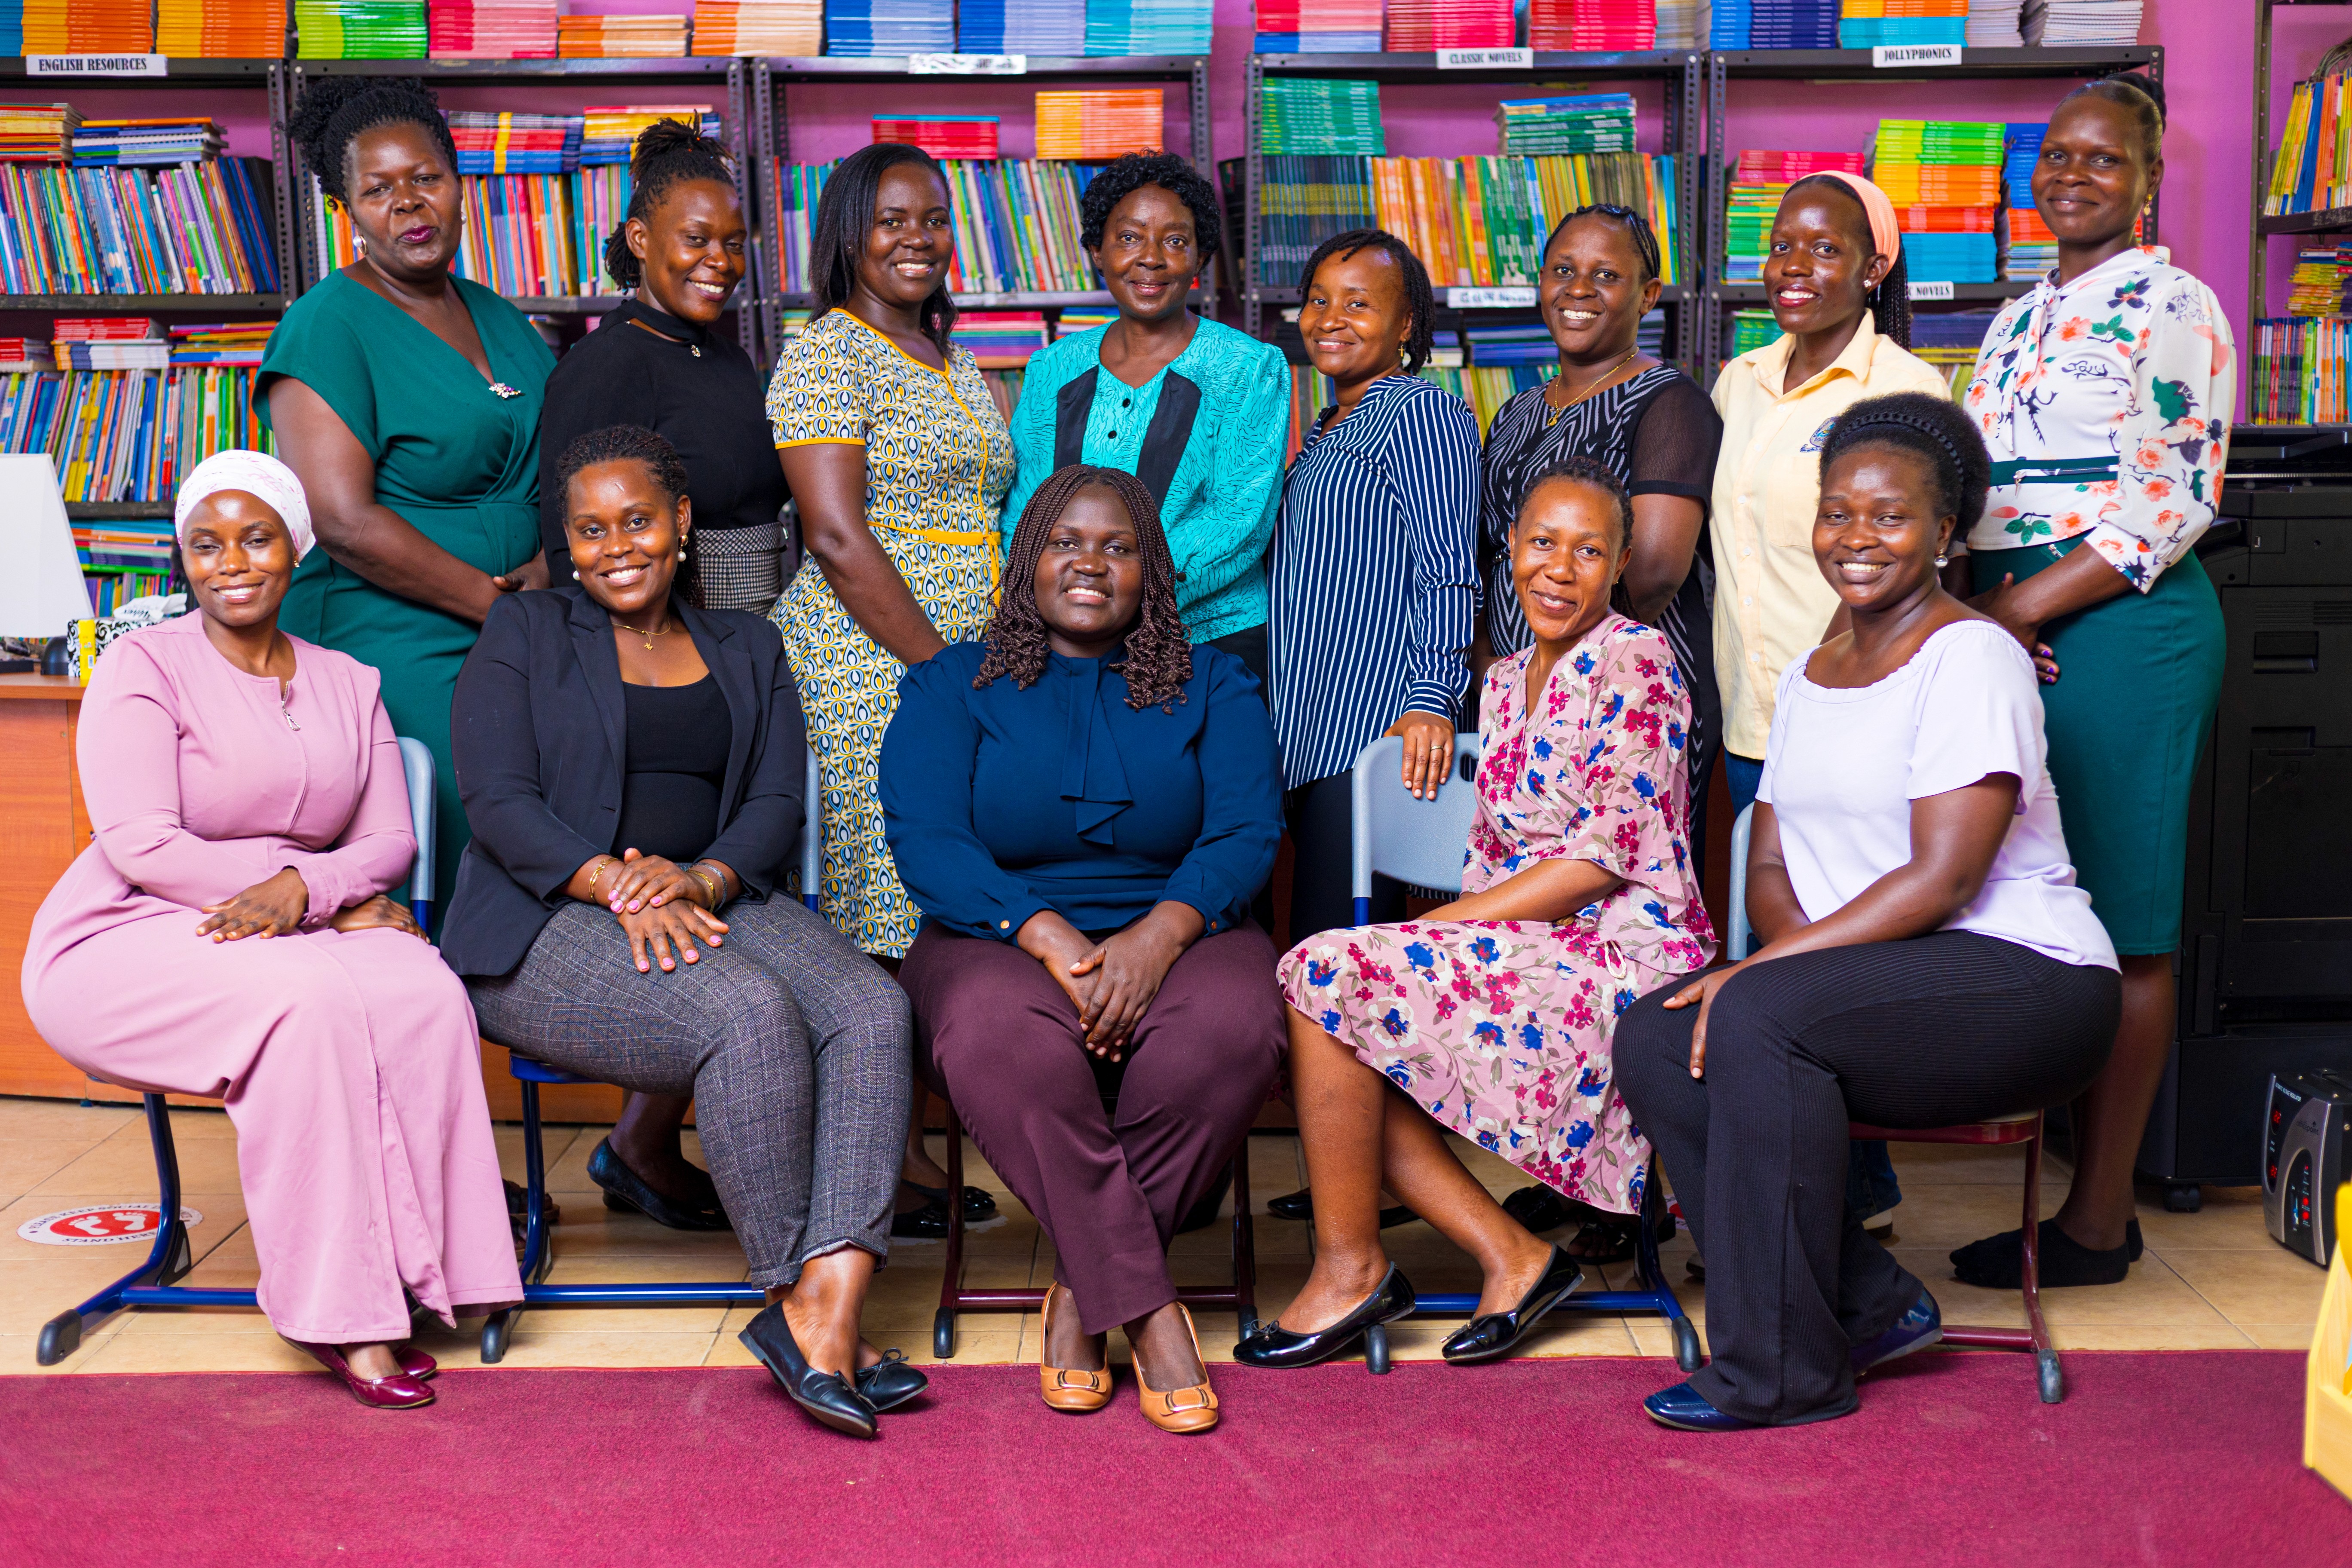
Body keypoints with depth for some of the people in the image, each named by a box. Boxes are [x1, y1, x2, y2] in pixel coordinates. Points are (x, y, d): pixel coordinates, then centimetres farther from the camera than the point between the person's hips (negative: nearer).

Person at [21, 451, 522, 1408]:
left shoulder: (348, 683, 14)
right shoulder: (143, 666, -2)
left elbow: (391, 841, 6)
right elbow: (141, 846, -13)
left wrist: (300, 889, -18)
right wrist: (343, 900, -16)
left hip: (301, 935, 4)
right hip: (124, 946, -4)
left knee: (429, 994, -28)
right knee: (312, 998, -35)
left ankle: (391, 1281, -22)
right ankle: (331, 1308, -26)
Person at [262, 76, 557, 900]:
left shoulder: (499, 319, 16)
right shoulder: (327, 326, -6)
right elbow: (345, 523, -15)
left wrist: (552, 568, -3)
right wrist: (497, 604, -13)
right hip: (388, 647, -6)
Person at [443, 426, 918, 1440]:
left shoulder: (747, 650, 19)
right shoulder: (524, 635, 9)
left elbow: (777, 807, 8)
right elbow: (499, 803, -4)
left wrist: (700, 877, -15)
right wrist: (619, 887, -21)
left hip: (717, 901, 4)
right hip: (552, 925, -4)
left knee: (874, 1011, -27)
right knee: (750, 1013, -34)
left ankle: (831, 1307, -36)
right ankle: (791, 1303, -21)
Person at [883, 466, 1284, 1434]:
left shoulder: (1213, 687, 13)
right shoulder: (952, 686, 10)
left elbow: (1247, 834, -1)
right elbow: (925, 839, -5)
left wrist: (1158, 934, -21)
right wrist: (1050, 938, -22)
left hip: (1176, 935, 1)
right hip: (1004, 941, -1)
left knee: (1233, 1028, -33)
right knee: (1002, 1037, -37)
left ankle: (1083, 1288, -15)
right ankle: (1148, 1308, -25)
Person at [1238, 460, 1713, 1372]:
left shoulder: (1634, 660, -8)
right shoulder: (1505, 681, 17)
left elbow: (1607, 857, -15)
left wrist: (1446, 926, -17)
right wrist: (1435, 941, -2)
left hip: (1624, 962, -8)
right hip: (1526, 951, 9)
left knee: (1329, 973, -20)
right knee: (1307, 1023, -9)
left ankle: (1351, 1265, -5)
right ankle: (1513, 1258, -5)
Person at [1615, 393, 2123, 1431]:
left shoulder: (1971, 656, -9)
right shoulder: (1808, 677, 16)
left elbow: (1943, 878, -18)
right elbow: (1769, 865, 12)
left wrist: (1771, 965, -22)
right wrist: (1786, 951, -10)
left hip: (2023, 979, -7)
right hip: (1867, 990, 7)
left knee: (1757, 1020, -31)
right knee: (1653, 1040, -16)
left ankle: (1779, 1371, -19)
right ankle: (1868, 1305, -7)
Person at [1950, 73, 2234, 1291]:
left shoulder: (2171, 305, -4)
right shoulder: (2020, 320, 19)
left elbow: (2179, 500, -12)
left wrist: (2024, 607, -16)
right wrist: (1972, 611, 2)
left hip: (2121, 623, -8)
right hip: (2008, 628, 8)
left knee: (2119, 926, -3)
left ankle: (2098, 1221, 5)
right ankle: (2090, 1178, 18)